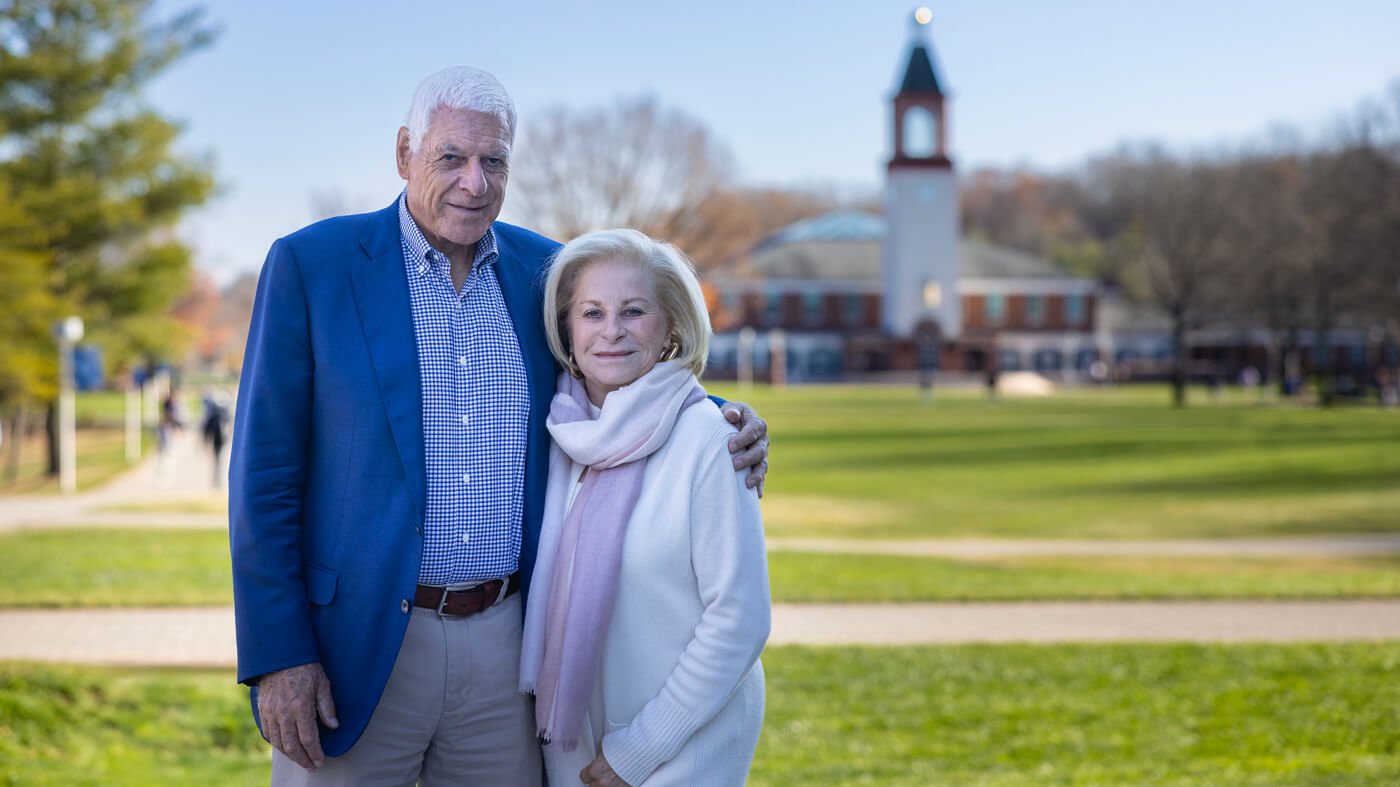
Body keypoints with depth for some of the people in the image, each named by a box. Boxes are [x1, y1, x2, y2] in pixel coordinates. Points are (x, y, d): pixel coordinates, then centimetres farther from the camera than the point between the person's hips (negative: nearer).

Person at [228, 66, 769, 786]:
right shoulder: (310, 265, -4)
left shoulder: (542, 270, 7)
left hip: (506, 642, 4)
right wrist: (276, 654, -10)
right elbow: (264, 474, -5)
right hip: (359, 643, -3)